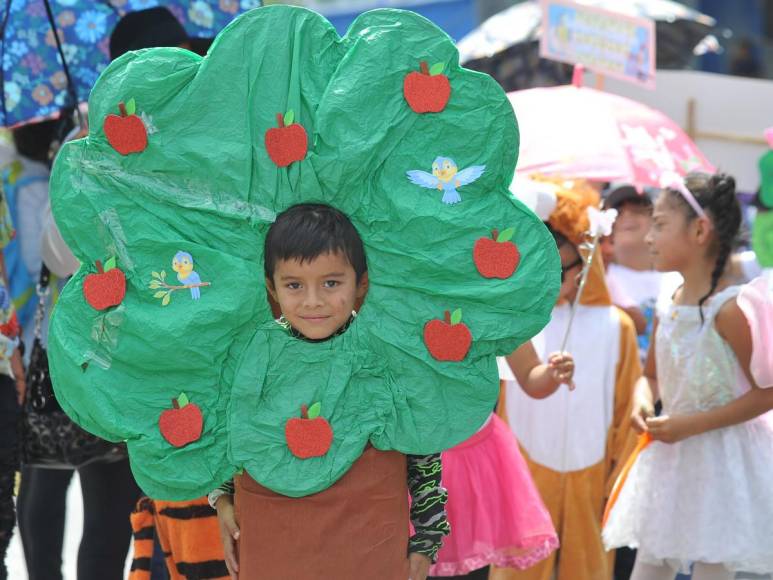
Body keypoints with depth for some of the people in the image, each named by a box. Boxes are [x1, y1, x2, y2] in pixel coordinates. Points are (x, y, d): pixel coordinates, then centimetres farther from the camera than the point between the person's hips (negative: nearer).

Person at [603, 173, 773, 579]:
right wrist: (643, 403, -6)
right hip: (670, 459, 8)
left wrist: (691, 425, -21)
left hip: (721, 463, -8)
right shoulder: (669, 307, 5)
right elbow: (651, 375, 18)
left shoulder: (729, 309, -18)